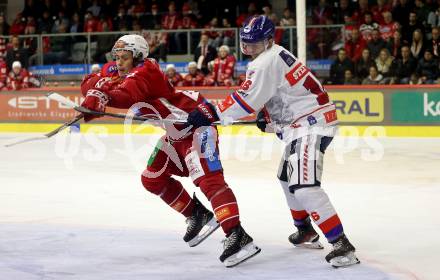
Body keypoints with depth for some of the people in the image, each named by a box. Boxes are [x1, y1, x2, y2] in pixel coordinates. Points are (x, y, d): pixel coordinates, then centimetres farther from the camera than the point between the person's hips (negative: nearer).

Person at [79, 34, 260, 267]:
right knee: (152, 178, 10)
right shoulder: (116, 71, 4)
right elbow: (89, 84, -7)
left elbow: (127, 94, -44)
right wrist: (99, 84, -30)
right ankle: (198, 215, 21)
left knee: (206, 176, -24)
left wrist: (103, 98, -63)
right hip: (176, 134, 10)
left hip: (198, 121, -10)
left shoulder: (146, 71, -24)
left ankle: (238, 236, -34)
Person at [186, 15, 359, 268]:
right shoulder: (275, 55, 16)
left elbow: (247, 99, -20)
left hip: (312, 123, -12)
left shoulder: (267, 62, -17)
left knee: (304, 186, -23)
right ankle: (306, 231, 41)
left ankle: (342, 245, -25)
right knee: (287, 177, 26)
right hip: (300, 123, 12)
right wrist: (267, 114, 10)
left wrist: (211, 113, -15)